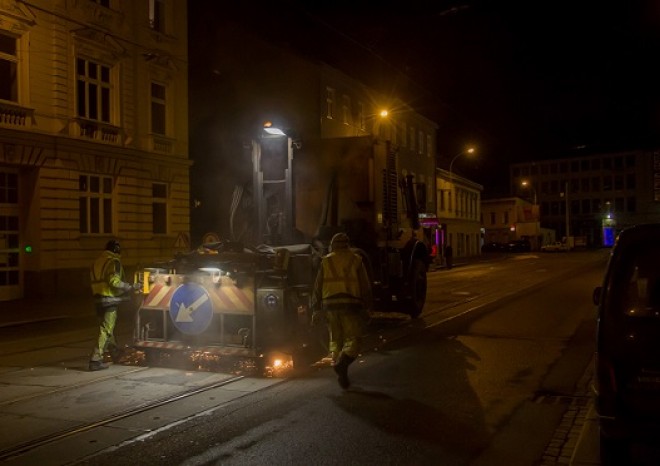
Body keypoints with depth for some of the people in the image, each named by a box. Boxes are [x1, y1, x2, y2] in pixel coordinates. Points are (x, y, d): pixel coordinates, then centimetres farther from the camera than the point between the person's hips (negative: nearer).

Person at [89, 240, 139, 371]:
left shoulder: (97, 262, 14)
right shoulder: (114, 262, -10)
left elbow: (96, 281, 13)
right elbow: (114, 281, -22)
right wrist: (131, 287, -15)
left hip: (98, 299, 9)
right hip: (110, 301, -9)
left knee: (106, 328, 19)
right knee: (106, 331, -5)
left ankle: (116, 355, 35)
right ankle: (95, 360, -8)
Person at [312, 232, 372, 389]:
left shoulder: (326, 261, 10)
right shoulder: (356, 260, 7)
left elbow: (318, 286, 9)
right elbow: (365, 286, 6)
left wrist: (316, 309, 13)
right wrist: (366, 307, 14)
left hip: (330, 305, 2)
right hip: (351, 305, -2)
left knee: (336, 339, 14)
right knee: (353, 339, 1)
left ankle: (342, 375, 11)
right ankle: (342, 363, -25)